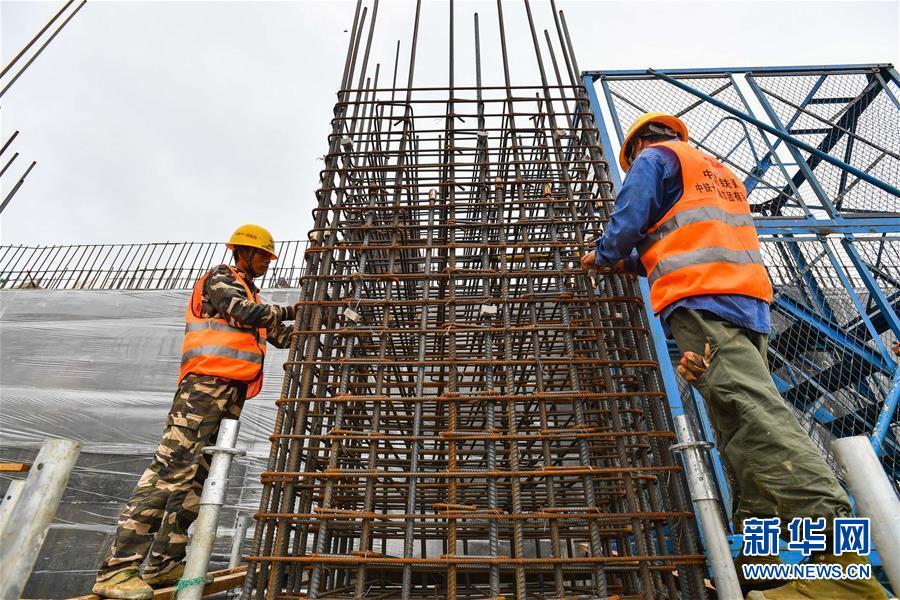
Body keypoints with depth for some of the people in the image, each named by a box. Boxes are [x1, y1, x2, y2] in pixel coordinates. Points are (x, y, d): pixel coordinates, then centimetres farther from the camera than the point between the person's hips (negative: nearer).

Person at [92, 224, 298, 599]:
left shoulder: (250, 296, 30)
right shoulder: (219, 279, 5)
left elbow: (280, 336, 30)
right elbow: (247, 313, -13)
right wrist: (289, 311, 0)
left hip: (232, 394, 8)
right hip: (206, 383, -8)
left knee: (198, 476, 5)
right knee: (173, 467, -14)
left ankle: (164, 564, 10)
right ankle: (117, 568, -11)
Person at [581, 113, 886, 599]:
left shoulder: (654, 158, 12)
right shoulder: (720, 172, 38)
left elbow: (628, 224, -2)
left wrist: (602, 255, 19)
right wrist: (633, 262, 44)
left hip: (700, 302, -9)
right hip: (750, 303, 9)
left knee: (746, 408, -21)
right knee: (745, 408, 1)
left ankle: (836, 554, -31)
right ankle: (757, 552, -2)